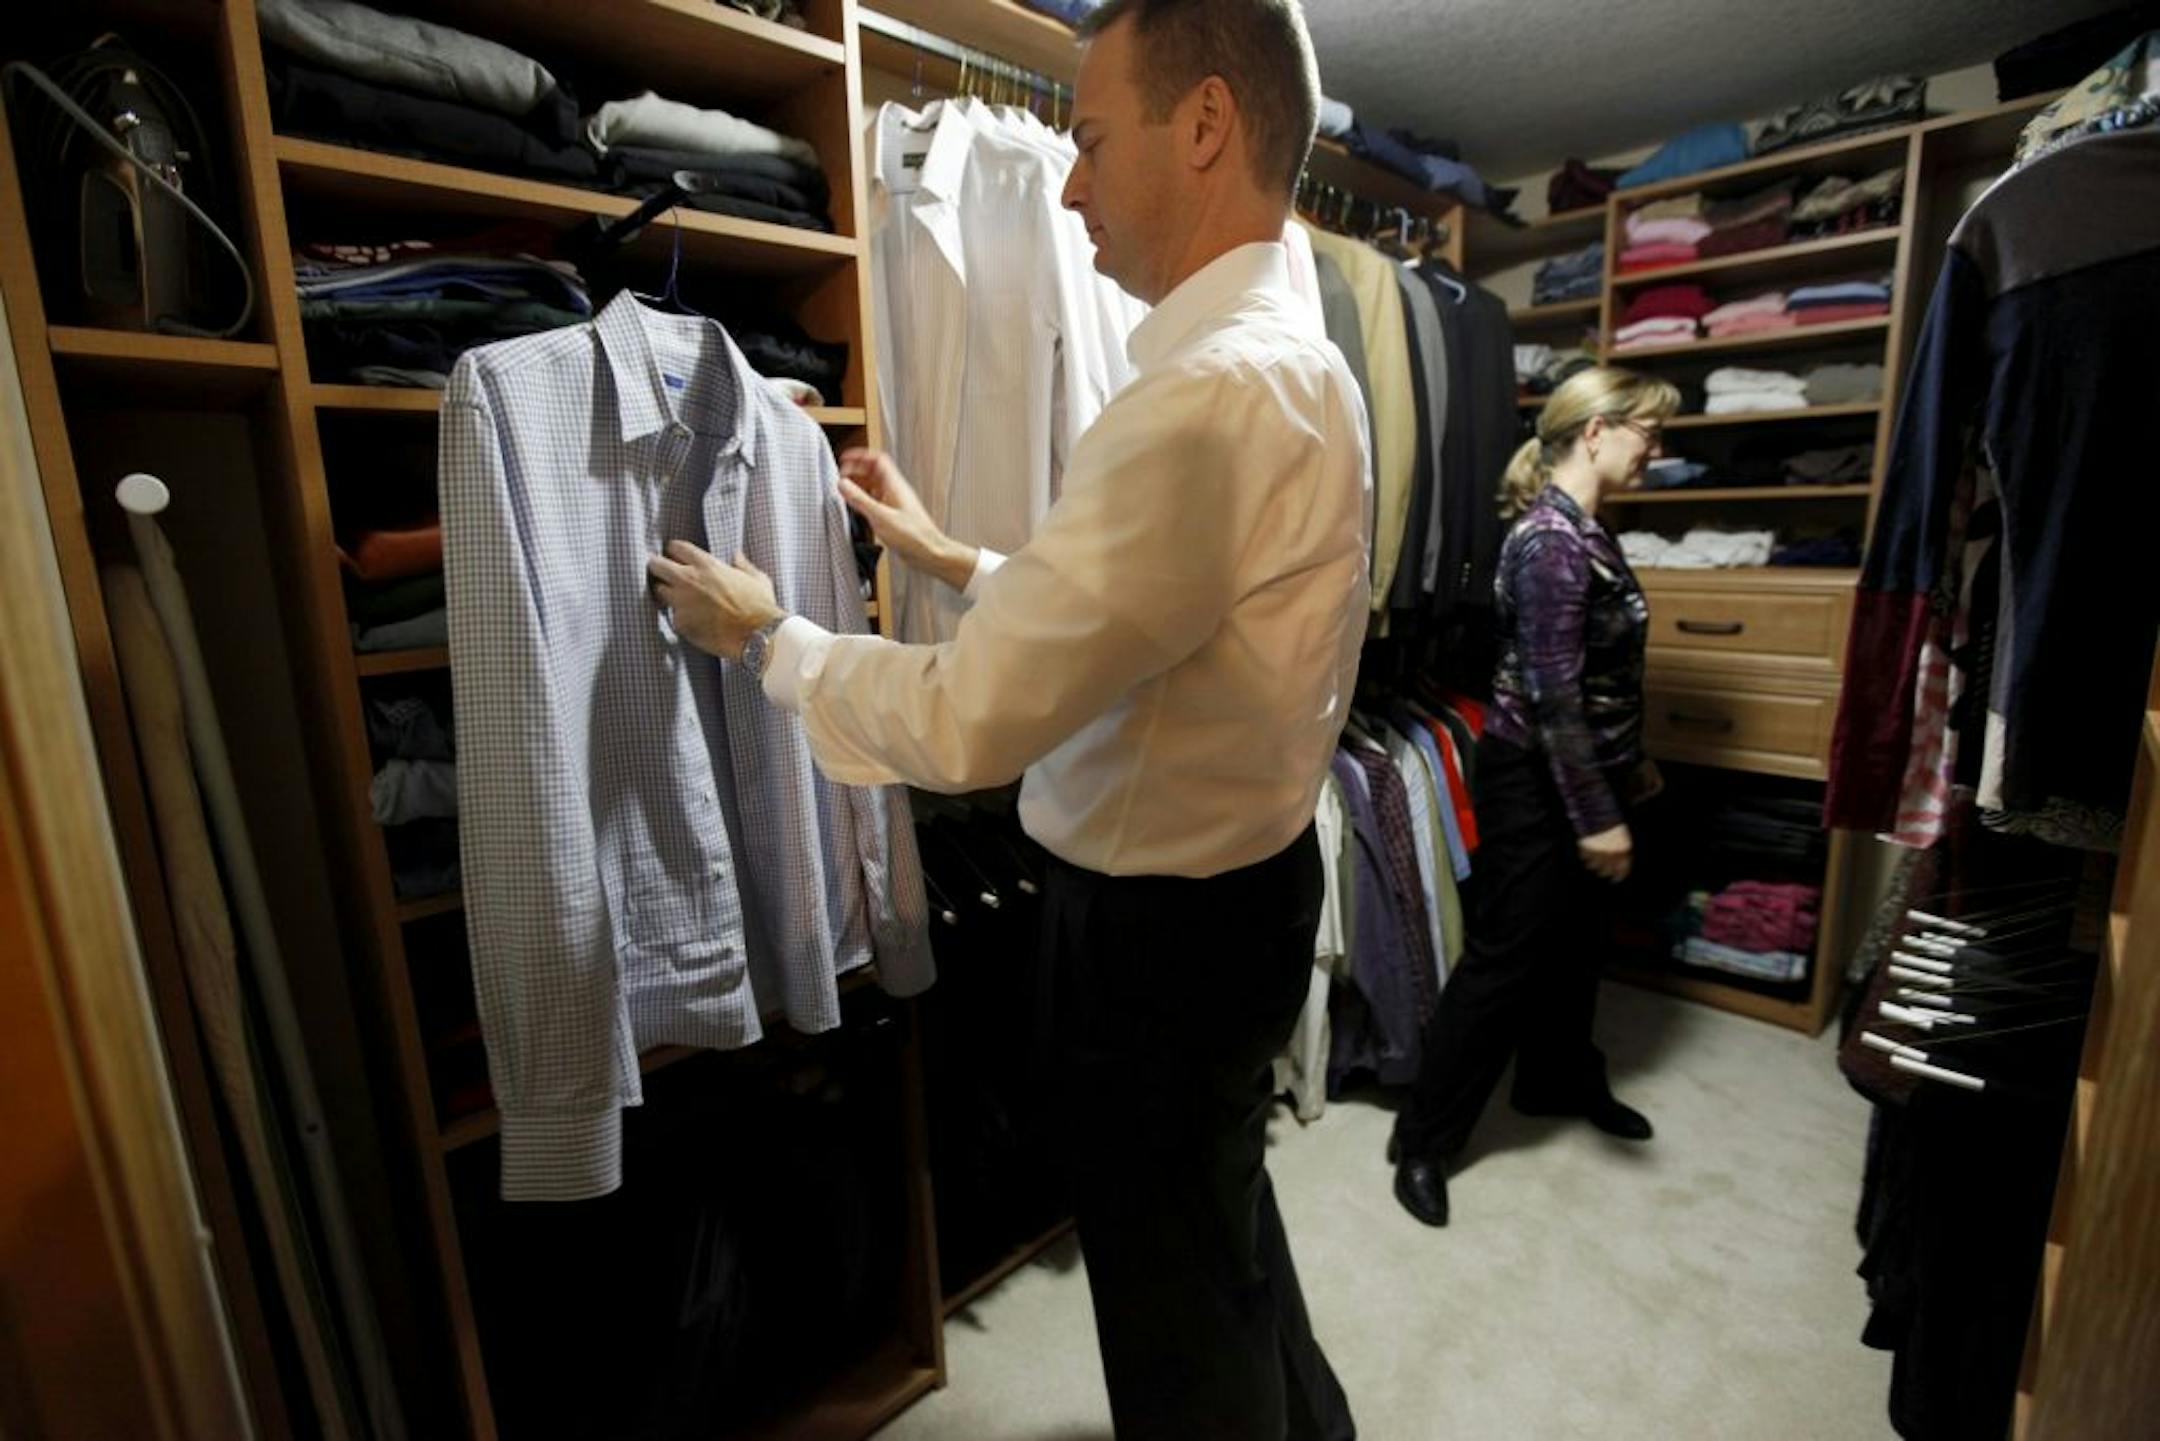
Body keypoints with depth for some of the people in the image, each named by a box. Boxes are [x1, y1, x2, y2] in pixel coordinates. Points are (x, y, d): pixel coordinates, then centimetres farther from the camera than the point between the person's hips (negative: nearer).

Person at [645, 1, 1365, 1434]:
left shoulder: (1214, 391, -27)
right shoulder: (1289, 357, 8)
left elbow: (968, 723, -29)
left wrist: (765, 634, -11)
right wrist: (950, 554, 12)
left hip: (1162, 922, -10)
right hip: (1233, 880, 11)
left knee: (1176, 1286, 18)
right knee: (1223, 1206, 33)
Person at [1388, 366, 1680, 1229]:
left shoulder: (1581, 527, 10)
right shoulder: (1552, 540, -21)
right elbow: (1555, 694, -24)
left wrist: (1630, 768, 24)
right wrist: (1597, 816, -22)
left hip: (1578, 775, 10)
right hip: (1536, 781, -10)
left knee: (1571, 942, 22)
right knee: (1504, 959, -2)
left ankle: (1560, 1083, 43)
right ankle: (1421, 1140, 12)